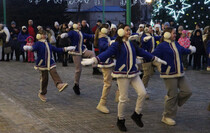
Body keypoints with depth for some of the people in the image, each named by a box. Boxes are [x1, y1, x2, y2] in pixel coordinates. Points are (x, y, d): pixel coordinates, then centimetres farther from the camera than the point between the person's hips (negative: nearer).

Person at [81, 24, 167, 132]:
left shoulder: (132, 44, 13)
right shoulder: (117, 44, -8)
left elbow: (143, 53, 23)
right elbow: (106, 53, -20)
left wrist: (156, 59, 30)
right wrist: (94, 60, -36)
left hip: (133, 73, 6)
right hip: (122, 74, -6)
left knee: (142, 93, -6)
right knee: (123, 98, -2)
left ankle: (136, 115, 14)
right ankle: (120, 120, 17)